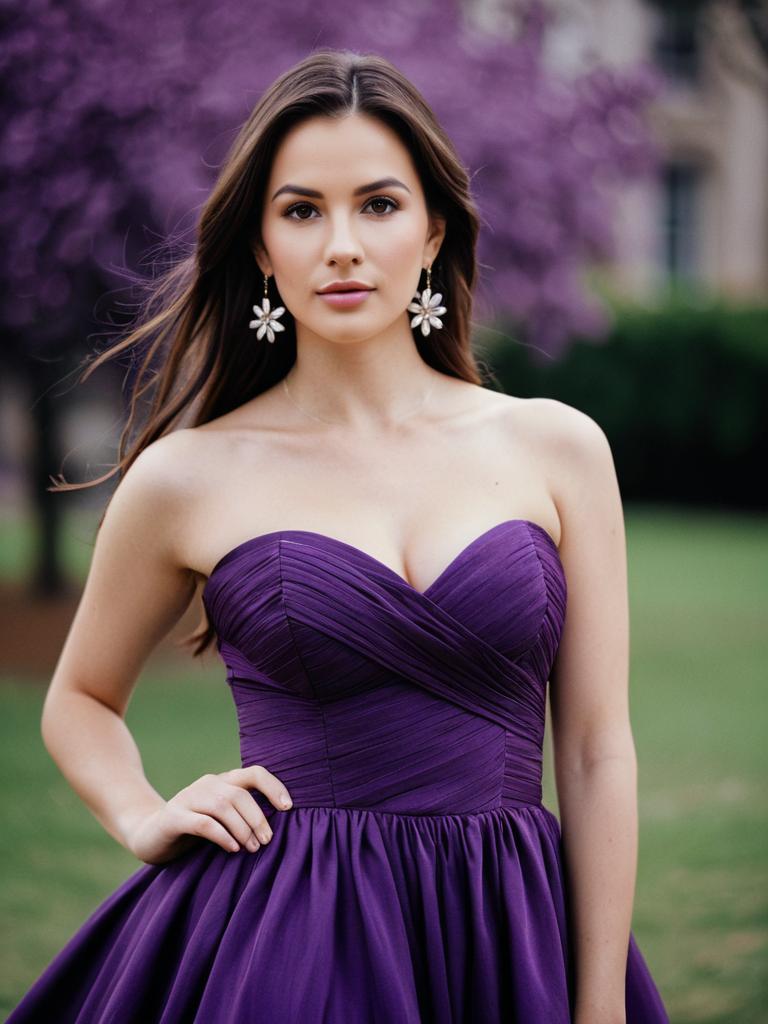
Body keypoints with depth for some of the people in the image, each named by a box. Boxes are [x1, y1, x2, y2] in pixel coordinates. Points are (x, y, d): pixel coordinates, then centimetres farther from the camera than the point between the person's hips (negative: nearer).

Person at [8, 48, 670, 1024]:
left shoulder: (555, 449, 2)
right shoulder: (188, 478, 0)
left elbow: (596, 751, 2)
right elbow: (79, 699, 17)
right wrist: (143, 818, -2)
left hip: (506, 943, 1)